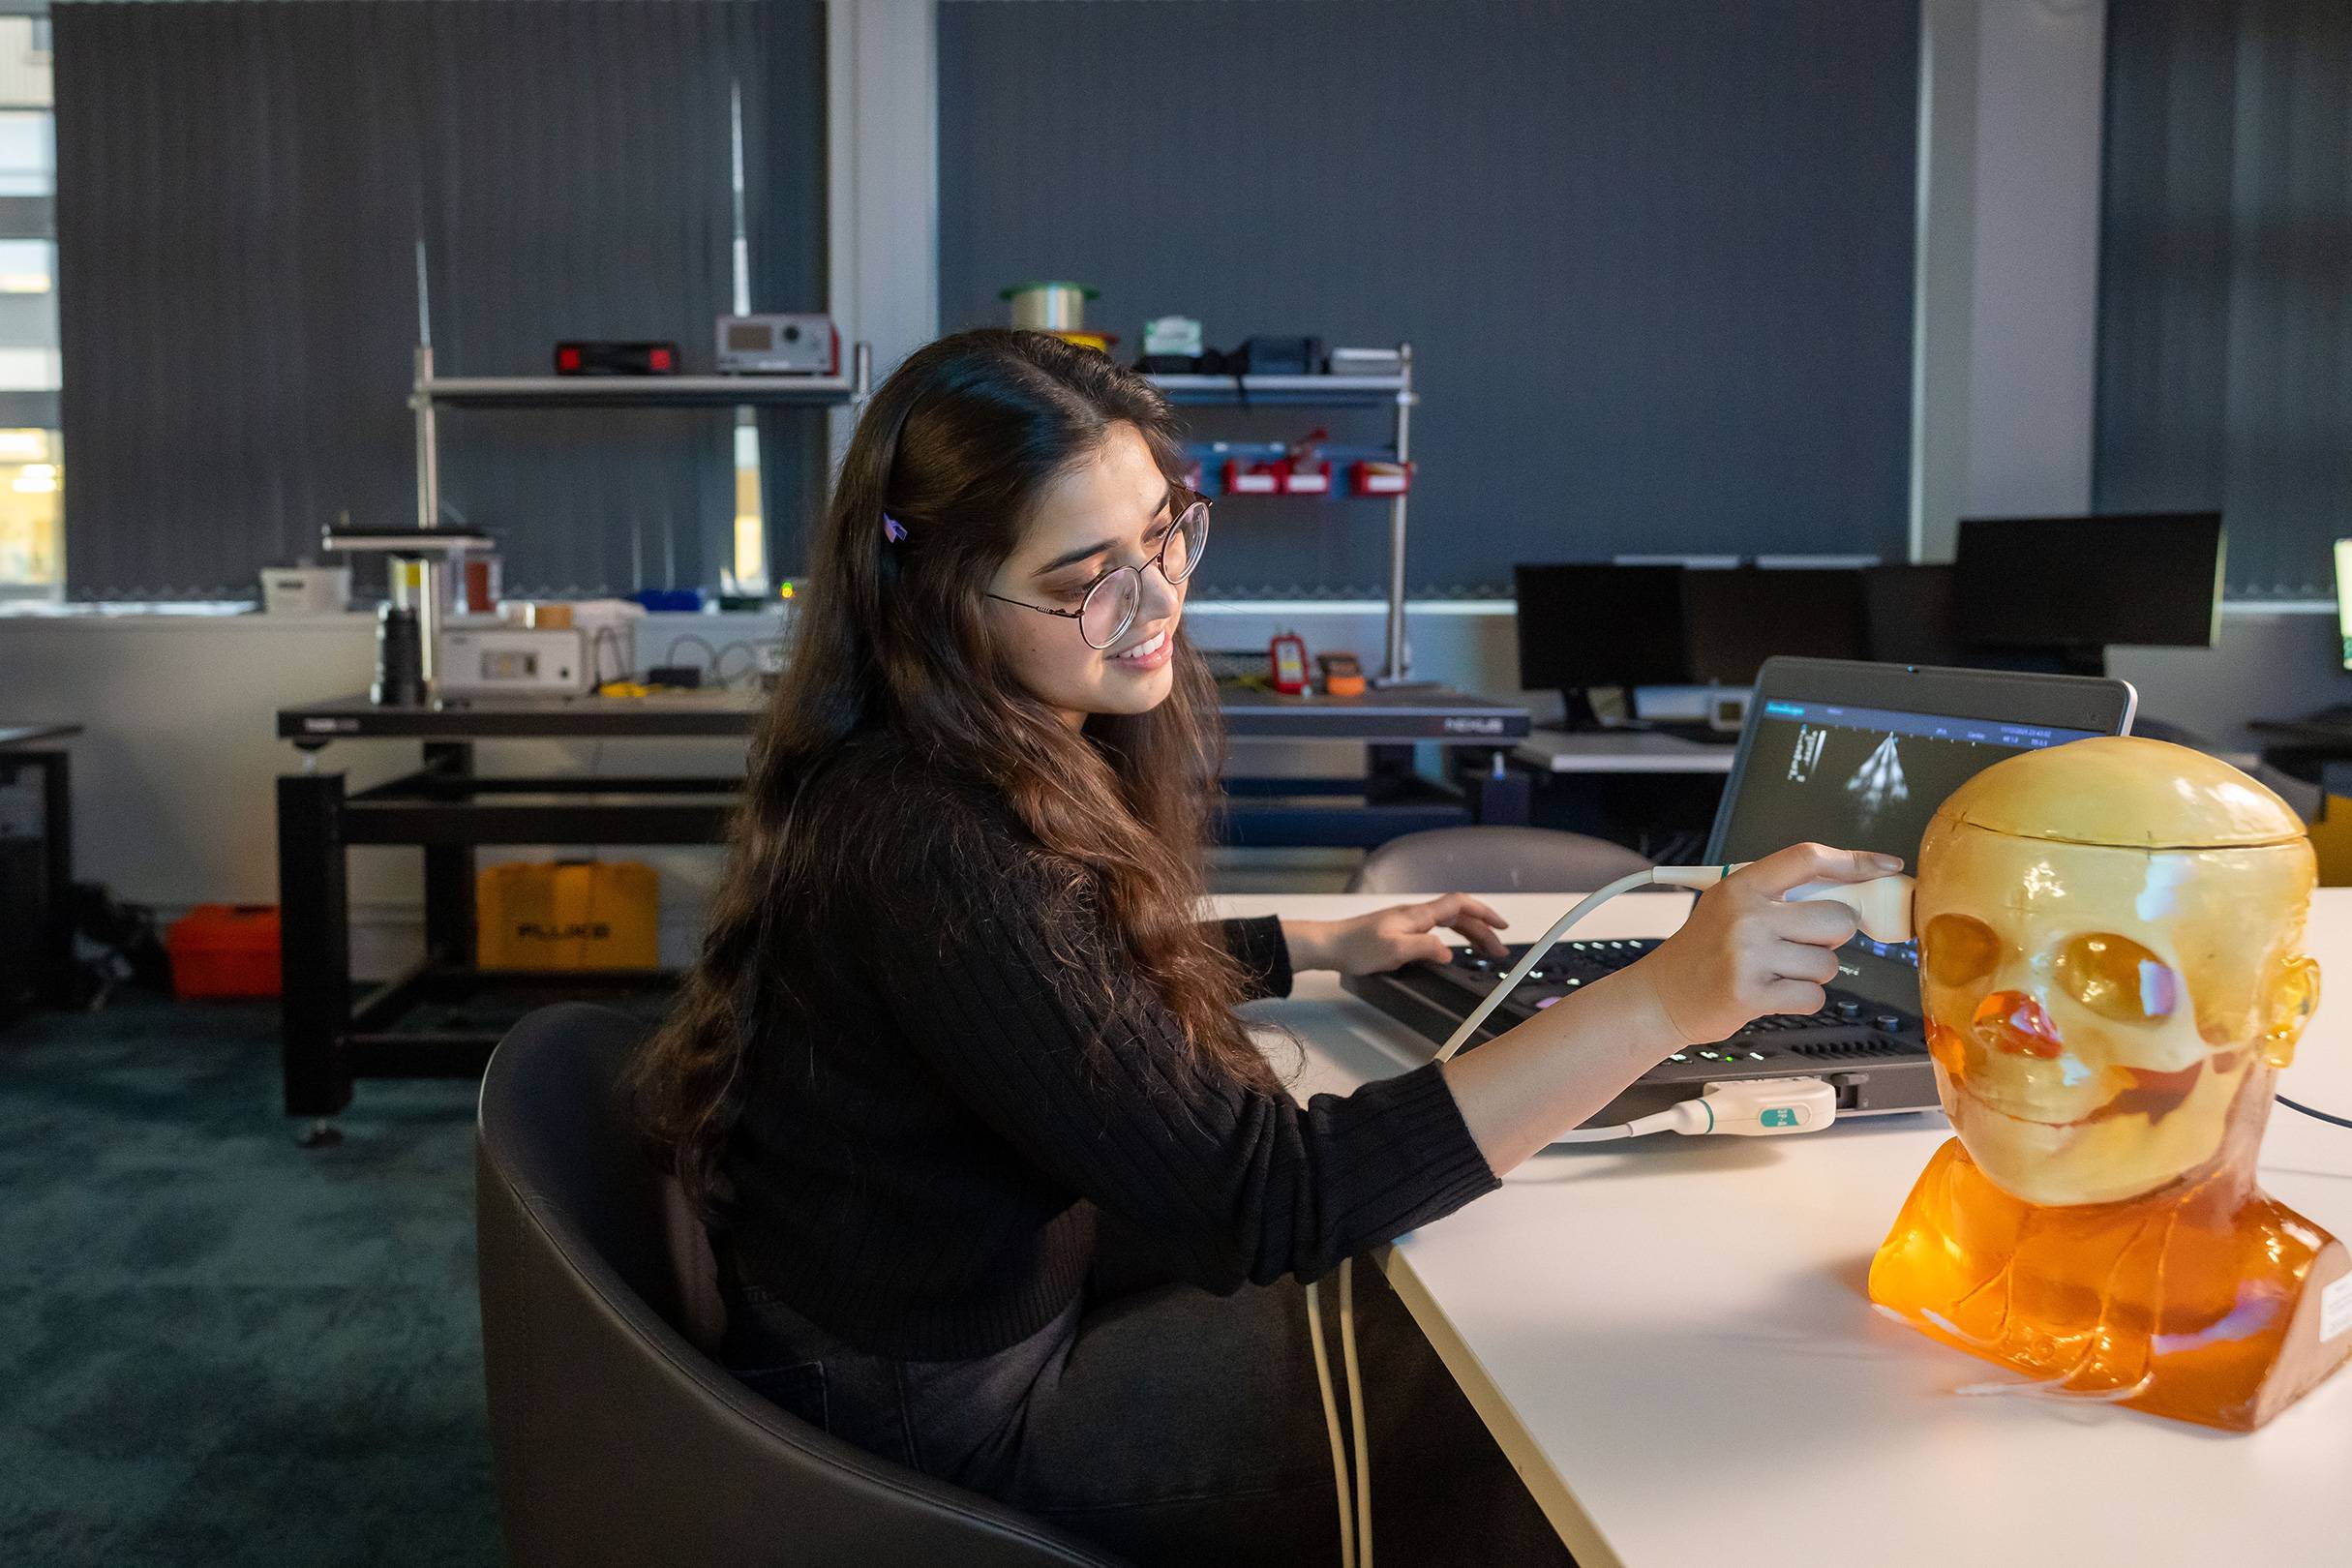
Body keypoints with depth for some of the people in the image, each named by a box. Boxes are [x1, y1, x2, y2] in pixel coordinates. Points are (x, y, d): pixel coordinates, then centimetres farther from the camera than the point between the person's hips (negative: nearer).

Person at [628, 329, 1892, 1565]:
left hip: (997, 1274, 8)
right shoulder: (934, 851, -34)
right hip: (959, 1409, -8)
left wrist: (1327, 947, 12)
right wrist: (1664, 1002, -40)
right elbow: (1267, 1198, -36)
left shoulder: (1020, 754, -3)